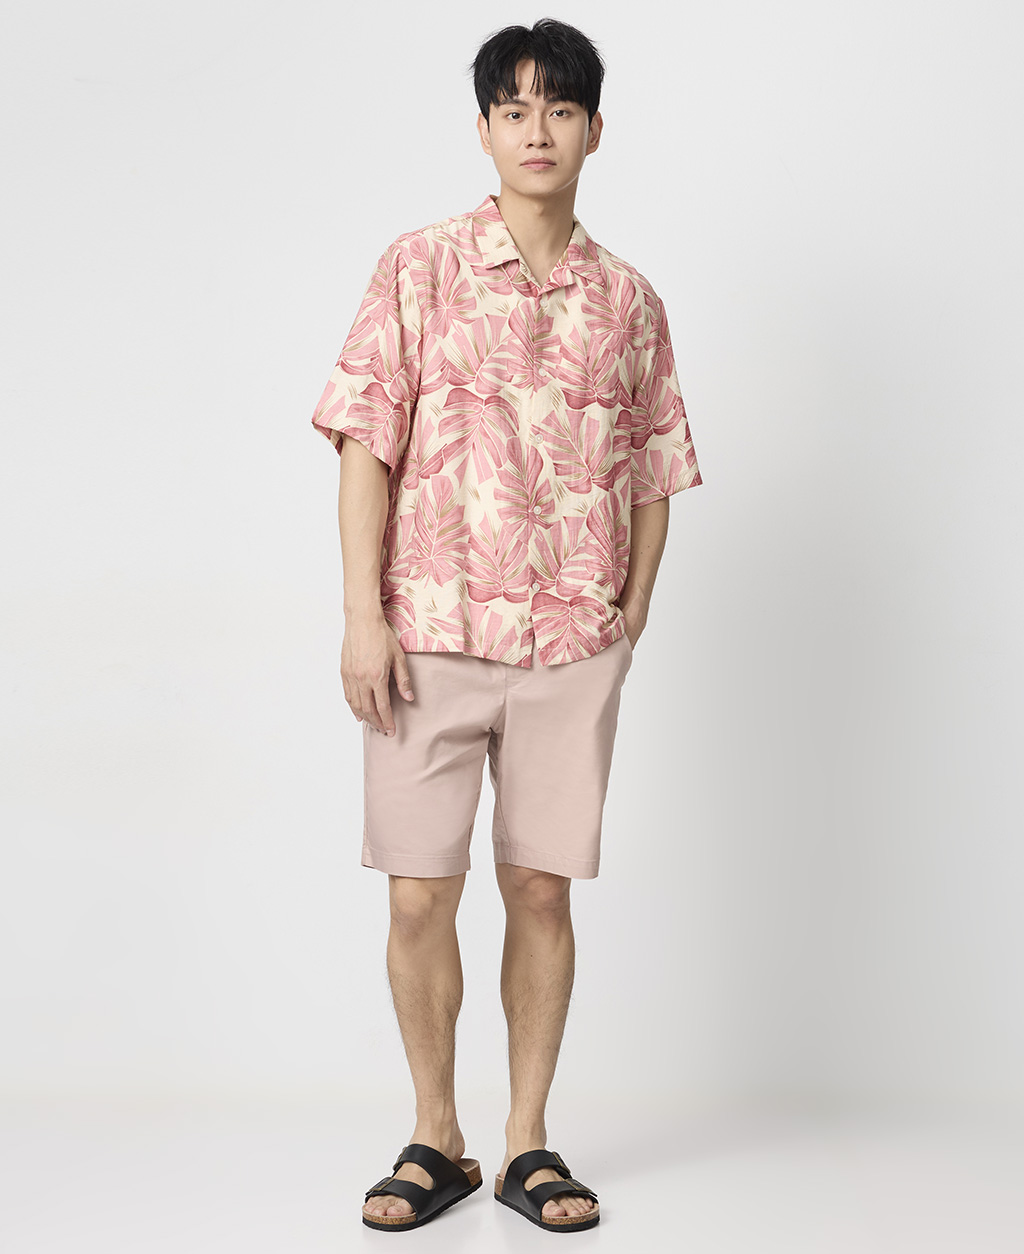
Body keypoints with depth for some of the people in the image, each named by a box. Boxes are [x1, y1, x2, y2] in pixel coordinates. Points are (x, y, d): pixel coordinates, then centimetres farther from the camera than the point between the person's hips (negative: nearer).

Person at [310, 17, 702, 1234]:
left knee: (542, 891, 6)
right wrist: (363, 614, -9)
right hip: (429, 633, -1)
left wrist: (633, 614, 4)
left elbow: (652, 471, 14)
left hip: (573, 644, 2)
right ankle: (435, 1138, 19)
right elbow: (366, 442, -2)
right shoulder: (421, 268, 1)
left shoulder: (628, 300, 8)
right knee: (419, 896, 1)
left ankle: (528, 1140, 20)